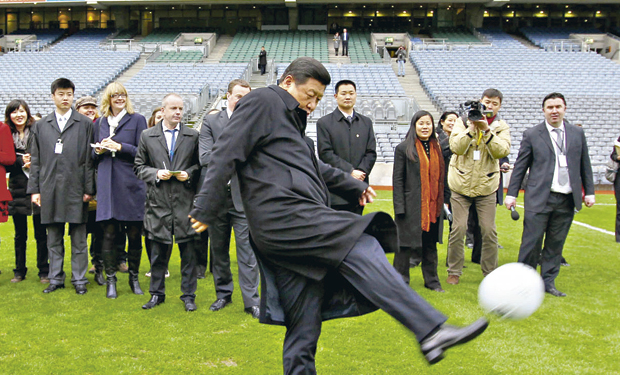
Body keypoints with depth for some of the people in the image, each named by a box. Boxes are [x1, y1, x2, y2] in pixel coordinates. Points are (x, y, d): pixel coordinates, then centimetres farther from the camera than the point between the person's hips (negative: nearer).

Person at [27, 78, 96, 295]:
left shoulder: (85, 124, 4)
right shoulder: (41, 126, 12)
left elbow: (90, 160, 1)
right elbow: (35, 160, 11)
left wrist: (89, 189, -4)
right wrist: (34, 189, 4)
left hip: (76, 190, -2)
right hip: (50, 190, 2)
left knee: (79, 239, 3)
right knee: (53, 239, 9)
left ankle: (79, 279, 12)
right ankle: (56, 279, 19)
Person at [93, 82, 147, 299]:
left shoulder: (137, 120, 4)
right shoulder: (100, 123, 15)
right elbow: (94, 155, 20)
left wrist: (120, 147, -12)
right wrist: (98, 151, -1)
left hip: (131, 185, -2)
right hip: (107, 185, 2)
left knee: (134, 234, 3)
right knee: (109, 234, 0)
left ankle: (134, 277, 17)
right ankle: (110, 279, 8)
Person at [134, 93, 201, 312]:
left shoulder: (193, 136, 7)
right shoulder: (147, 136, 8)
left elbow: (200, 164, 11)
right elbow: (139, 166, 10)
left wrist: (189, 174, -8)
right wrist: (156, 174, -7)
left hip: (185, 201, 0)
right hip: (158, 201, 1)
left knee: (187, 250, 2)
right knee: (158, 250, 8)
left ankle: (188, 295, 12)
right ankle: (157, 293, 21)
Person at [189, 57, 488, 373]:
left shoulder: (291, 118, 31)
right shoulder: (262, 102, 3)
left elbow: (313, 167, 44)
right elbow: (226, 153, -6)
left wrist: (353, 185, 49)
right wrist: (207, 208, -12)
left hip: (296, 221, 10)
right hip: (281, 215, -10)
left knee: (305, 325, 6)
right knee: (361, 250, -22)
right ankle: (431, 331, -30)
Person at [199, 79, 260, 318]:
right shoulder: (211, 122, 5)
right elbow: (205, 157, -7)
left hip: (244, 197, -2)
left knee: (247, 251, -4)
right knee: (218, 250, 13)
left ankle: (251, 301, 2)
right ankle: (223, 294, 27)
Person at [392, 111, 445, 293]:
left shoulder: (436, 147, 12)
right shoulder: (404, 148, -4)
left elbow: (440, 176, 16)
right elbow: (397, 179, -6)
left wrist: (442, 203, 10)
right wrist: (399, 207, -12)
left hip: (433, 206, 5)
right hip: (411, 205, -5)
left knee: (430, 244, 12)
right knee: (406, 243, 2)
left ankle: (431, 280, 23)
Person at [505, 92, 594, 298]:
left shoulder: (577, 133, 11)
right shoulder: (532, 134, 2)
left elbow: (584, 165, 15)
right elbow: (520, 166, 4)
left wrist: (589, 191, 12)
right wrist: (512, 193, 1)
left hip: (567, 200, 3)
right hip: (540, 198, -3)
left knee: (556, 243, 8)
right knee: (532, 241, -3)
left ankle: (548, 282, 19)